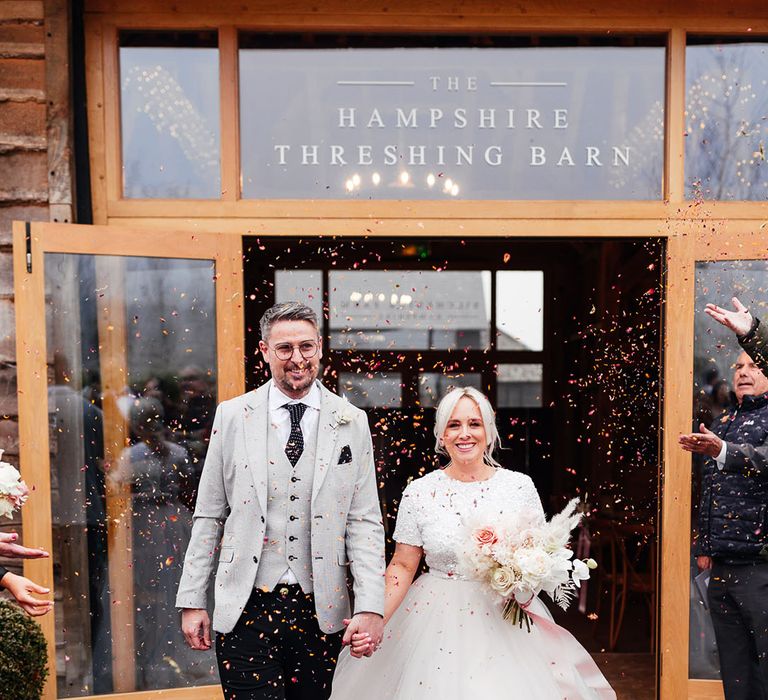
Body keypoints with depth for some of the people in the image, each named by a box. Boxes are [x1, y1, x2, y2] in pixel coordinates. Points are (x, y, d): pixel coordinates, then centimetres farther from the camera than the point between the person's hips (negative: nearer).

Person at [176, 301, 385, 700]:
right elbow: (208, 516, 5)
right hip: (246, 608, -1)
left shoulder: (351, 423, 2)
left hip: (321, 609, 1)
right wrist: (192, 601, 2)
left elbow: (365, 522, 0)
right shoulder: (232, 416, 2)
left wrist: (371, 607, -9)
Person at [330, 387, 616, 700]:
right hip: (436, 622, 0)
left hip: (507, 621, 1)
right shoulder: (419, 492, -5)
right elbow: (403, 566, -1)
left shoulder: (521, 486, -3)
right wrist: (373, 620, -14)